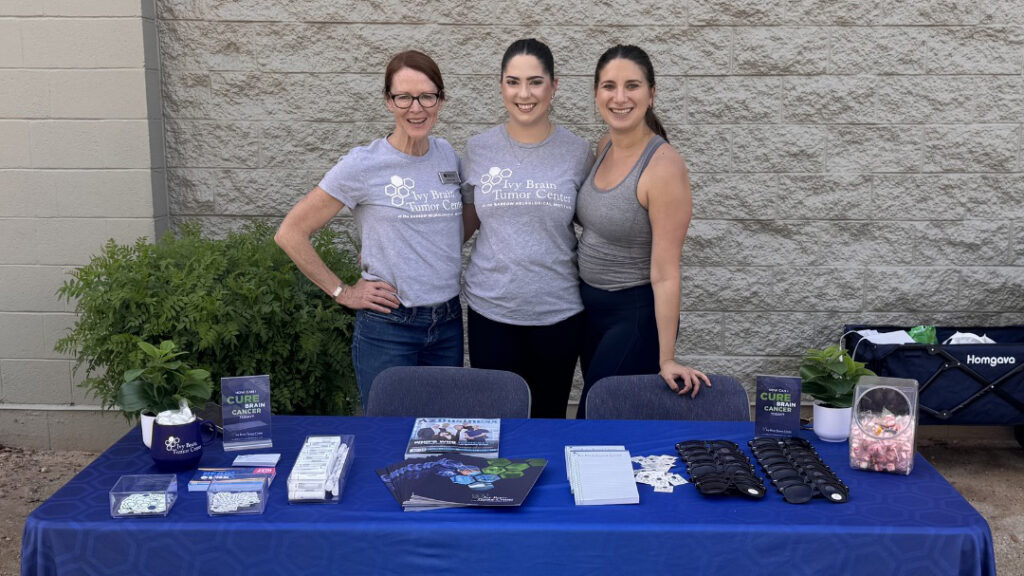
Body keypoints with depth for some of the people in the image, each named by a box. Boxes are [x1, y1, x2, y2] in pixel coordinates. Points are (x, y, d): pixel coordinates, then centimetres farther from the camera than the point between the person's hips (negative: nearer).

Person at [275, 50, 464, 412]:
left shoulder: (449, 156, 4)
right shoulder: (364, 165, -11)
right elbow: (290, 233, -7)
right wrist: (342, 293, -7)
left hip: (448, 323, 5)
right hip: (387, 327, -4)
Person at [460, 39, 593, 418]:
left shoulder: (577, 152, -1)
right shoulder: (479, 149, 1)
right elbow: (467, 222, 10)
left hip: (558, 311, 0)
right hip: (491, 310, 1)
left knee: (550, 416, 12)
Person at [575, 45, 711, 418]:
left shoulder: (663, 166, -22)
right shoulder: (605, 147, 1)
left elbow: (665, 273, -22)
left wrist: (666, 360, -21)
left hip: (635, 314, -7)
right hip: (590, 305, 8)